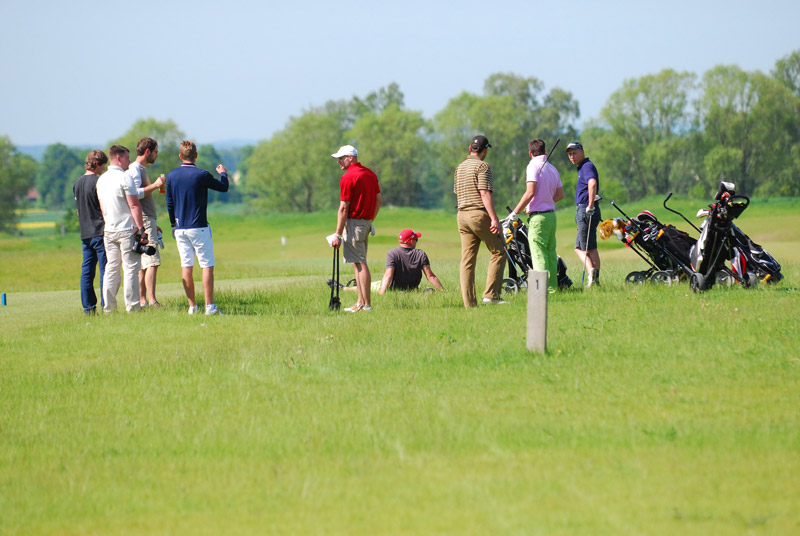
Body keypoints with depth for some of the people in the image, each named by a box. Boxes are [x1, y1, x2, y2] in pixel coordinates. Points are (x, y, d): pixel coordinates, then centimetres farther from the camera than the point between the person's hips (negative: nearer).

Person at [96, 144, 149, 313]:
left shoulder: (102, 179, 11)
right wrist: (141, 229, -14)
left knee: (111, 269, 10)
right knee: (131, 269, -4)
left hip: (109, 230, 7)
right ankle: (132, 307, -6)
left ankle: (109, 307, 8)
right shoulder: (125, 178, -12)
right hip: (127, 230, -7)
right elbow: (134, 206, -15)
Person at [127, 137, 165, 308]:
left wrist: (153, 224, 28)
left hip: (147, 221, 10)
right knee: (152, 261, -15)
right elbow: (136, 194, -23)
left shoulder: (142, 169, 23)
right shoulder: (134, 169, -8)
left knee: (144, 264, 7)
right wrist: (155, 185, -18)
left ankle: (142, 301, 5)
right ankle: (152, 301, -19)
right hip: (143, 222, -10)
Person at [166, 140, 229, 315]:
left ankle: (192, 306, 4)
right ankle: (209, 306, -7)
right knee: (207, 266, -1)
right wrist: (223, 173, 25)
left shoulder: (172, 176, 3)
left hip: (180, 228, 4)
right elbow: (224, 187, 4)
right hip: (198, 227, -4)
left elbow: (169, 203, 9)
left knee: (186, 266, 6)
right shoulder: (202, 175, -10)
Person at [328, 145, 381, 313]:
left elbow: (344, 208, -15)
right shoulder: (370, 173, 12)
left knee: (360, 264, -7)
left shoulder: (348, 177, -14)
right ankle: (361, 302, 15)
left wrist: (338, 234, -13)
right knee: (358, 263, 14)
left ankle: (367, 304, -8)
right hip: (366, 222, 9)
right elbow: (378, 200, 17)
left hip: (354, 222, -9)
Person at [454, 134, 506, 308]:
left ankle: (469, 303, 2)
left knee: (467, 260, 5)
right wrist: (494, 218, -20)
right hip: (480, 214, -8)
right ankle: (491, 294, -7)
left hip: (462, 215, 8)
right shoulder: (482, 166, -9)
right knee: (498, 252, 3)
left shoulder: (460, 167, 15)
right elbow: (485, 194, -17)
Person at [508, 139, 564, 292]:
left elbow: (530, 192, -18)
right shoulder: (553, 168, 13)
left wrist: (515, 212, -13)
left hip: (538, 216, -8)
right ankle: (552, 286, 17)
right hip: (551, 214, 8)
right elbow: (560, 194, 16)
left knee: (538, 254, -9)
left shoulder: (534, 166, -10)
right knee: (550, 252, 14)